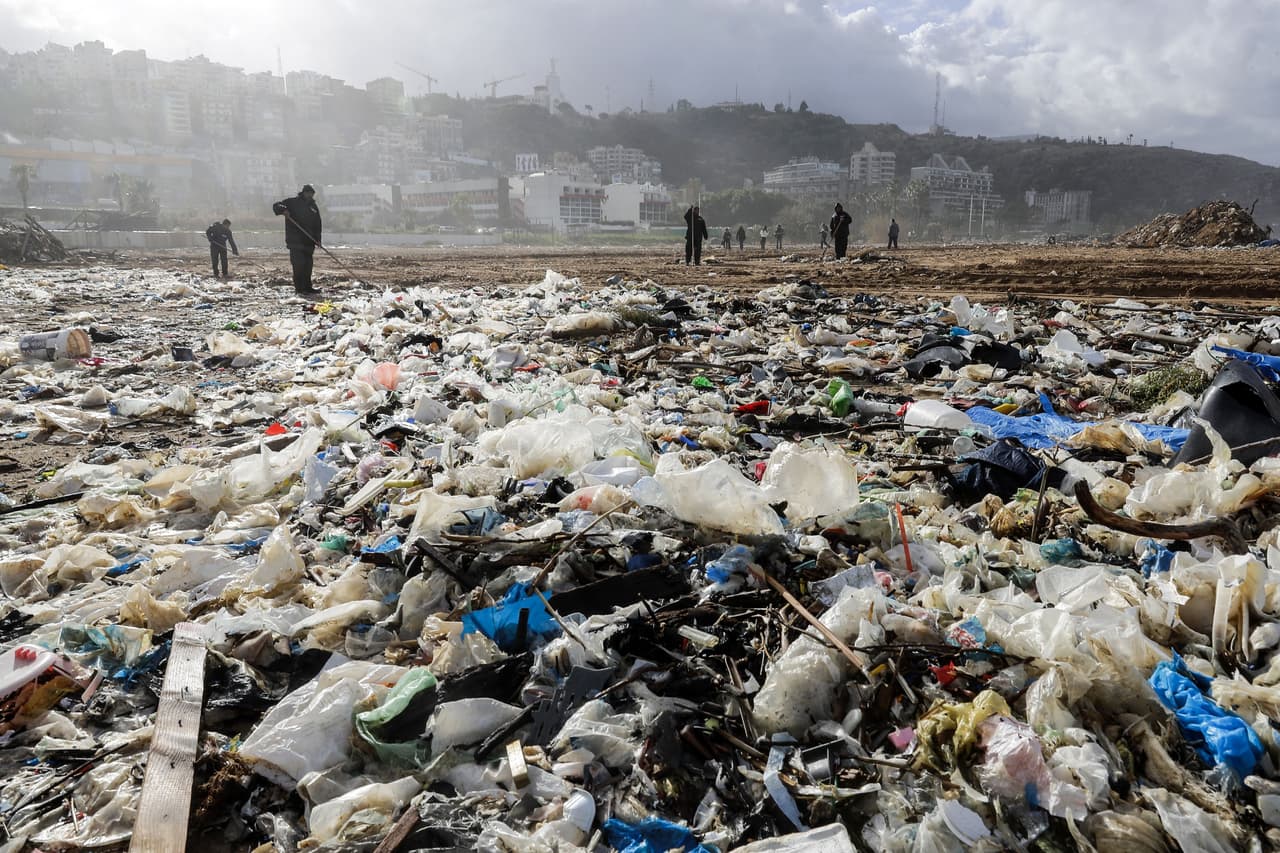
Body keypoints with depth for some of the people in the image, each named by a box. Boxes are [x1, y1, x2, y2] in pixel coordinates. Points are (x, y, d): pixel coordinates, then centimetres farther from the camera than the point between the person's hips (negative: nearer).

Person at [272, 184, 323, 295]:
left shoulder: (313, 206, 17)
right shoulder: (293, 202, 3)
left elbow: (317, 225, 17)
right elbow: (276, 206, -2)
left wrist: (317, 239, 5)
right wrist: (283, 210, -25)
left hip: (309, 241, 6)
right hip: (295, 240, -6)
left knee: (308, 264, 8)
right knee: (299, 265, -10)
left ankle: (307, 287, 16)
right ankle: (300, 289, -10)